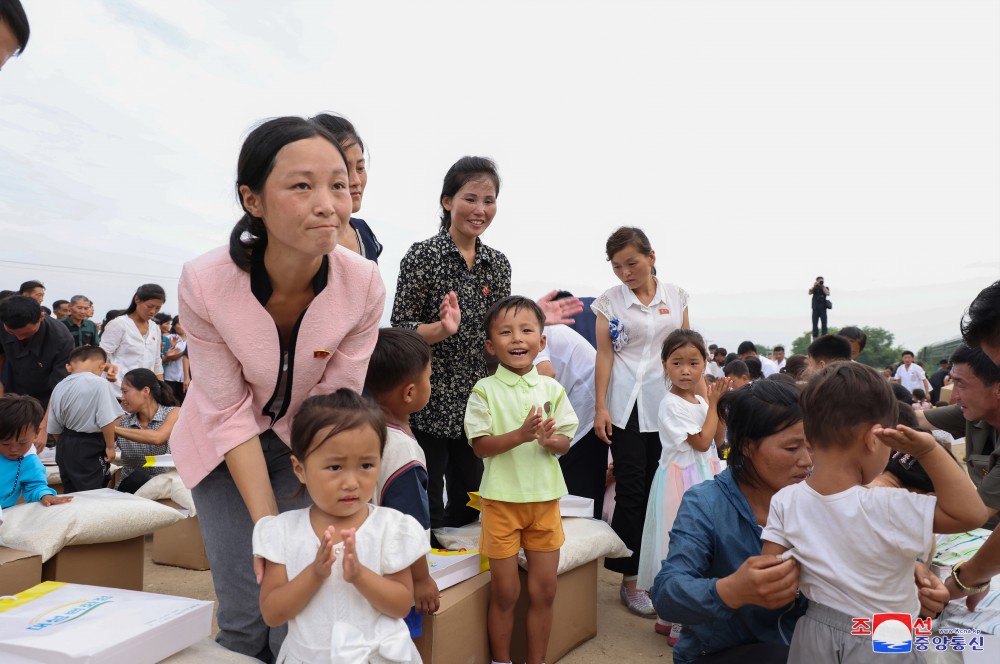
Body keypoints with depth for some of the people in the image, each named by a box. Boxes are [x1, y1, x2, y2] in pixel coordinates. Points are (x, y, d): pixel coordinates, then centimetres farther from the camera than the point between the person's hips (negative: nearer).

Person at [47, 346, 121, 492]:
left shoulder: (59, 388, 4)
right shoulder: (99, 384, -17)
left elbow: (54, 428, 11)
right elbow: (107, 420, -21)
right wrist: (110, 446, -8)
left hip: (65, 446, 7)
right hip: (90, 447, -7)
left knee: (71, 495, 18)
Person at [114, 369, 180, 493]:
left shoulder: (173, 413, -3)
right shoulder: (123, 421, 6)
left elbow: (157, 438, -22)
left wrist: (114, 429, -19)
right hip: (129, 487, 2)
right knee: (139, 477, -31)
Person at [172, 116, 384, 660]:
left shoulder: (364, 284, -25)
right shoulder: (204, 284, -28)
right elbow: (230, 415, -21)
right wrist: (269, 527, -23)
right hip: (224, 447, -1)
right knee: (245, 611, 0)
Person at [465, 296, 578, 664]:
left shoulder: (551, 388, 2)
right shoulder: (485, 390, -7)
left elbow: (565, 443, 2)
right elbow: (480, 445, -11)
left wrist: (548, 439, -20)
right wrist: (519, 435, -26)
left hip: (545, 498, 3)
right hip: (502, 499, -3)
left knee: (544, 590, 11)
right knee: (504, 593, 7)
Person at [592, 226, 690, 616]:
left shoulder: (676, 297, 7)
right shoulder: (609, 301, 0)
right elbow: (604, 354, -2)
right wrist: (600, 407, -7)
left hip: (670, 404, 2)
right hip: (628, 407, -2)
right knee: (632, 490, -1)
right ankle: (630, 579, 9)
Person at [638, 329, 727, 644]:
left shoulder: (700, 401, 7)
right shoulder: (671, 405, -18)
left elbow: (716, 439, 13)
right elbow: (702, 442, -19)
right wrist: (713, 403, -11)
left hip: (701, 480, 9)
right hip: (681, 482, -8)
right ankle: (679, 626, 11)